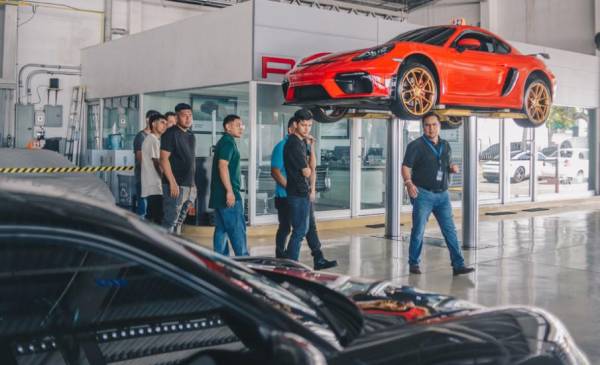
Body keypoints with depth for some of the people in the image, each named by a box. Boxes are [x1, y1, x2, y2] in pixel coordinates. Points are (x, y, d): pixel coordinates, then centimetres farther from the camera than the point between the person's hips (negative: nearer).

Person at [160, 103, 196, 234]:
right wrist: (172, 182, -20)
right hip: (175, 185, -8)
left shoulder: (190, 135, 16)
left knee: (179, 221, 12)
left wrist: (193, 184, 18)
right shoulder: (171, 134, -8)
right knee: (170, 221, -8)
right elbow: (164, 159, -14)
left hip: (189, 185, 8)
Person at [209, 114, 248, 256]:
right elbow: (223, 166, -21)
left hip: (220, 195, 10)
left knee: (221, 229, 10)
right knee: (237, 228, -7)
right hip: (228, 193, -10)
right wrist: (230, 191, -24)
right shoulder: (228, 142, -11)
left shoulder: (225, 142, 20)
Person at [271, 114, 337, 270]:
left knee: (311, 227, 2)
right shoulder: (282, 147, -10)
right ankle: (280, 260, 20)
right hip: (286, 197, -6)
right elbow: (275, 172, -14)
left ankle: (319, 259, 4)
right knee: (285, 228, 6)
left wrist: (311, 187, 1)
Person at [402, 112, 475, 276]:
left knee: (450, 230, 1)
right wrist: (408, 183, -26)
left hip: (442, 195, 5)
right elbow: (405, 166, -9)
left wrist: (452, 168, 2)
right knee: (418, 230, 0)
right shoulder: (416, 145, -4)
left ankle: (458, 265, 2)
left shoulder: (445, 145, 15)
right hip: (423, 194, -5)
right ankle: (413, 263, 14)